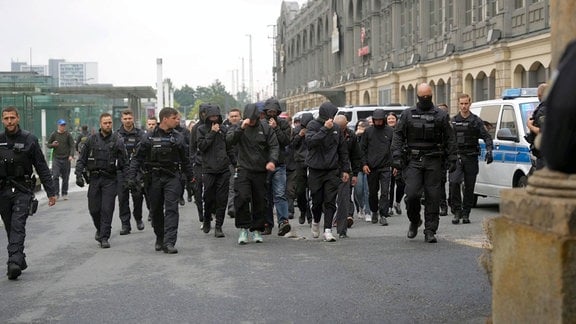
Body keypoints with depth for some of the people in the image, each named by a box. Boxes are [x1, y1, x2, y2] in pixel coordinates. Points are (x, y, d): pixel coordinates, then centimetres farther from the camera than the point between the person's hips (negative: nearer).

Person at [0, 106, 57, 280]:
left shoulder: (29, 140, -2)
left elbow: (42, 167, 2)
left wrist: (51, 192, 0)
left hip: (23, 190, -3)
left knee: (18, 227, -15)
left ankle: (14, 263, -22)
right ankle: (19, 261, 21)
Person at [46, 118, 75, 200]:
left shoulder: (68, 134, 1)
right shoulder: (54, 134, 3)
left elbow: (72, 146, -1)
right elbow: (48, 144, 9)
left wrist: (71, 155, -16)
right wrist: (52, 145, -13)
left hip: (66, 159, 0)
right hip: (56, 158, 0)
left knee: (65, 177, 6)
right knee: (55, 176, -10)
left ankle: (64, 194, 16)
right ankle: (56, 193, -4)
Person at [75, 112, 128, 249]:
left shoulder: (117, 140, 0)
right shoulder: (92, 139, 5)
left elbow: (124, 162, 0)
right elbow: (81, 159, 8)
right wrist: (79, 175, -3)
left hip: (110, 179, -2)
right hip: (94, 178, 2)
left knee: (107, 209, -6)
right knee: (94, 209, 5)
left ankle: (104, 237, 1)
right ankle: (99, 229, 32)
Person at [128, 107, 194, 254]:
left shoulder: (178, 137, 6)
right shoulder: (150, 137, -1)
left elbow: (185, 159, 16)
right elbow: (137, 158, 2)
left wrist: (190, 177, 19)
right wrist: (131, 176, -6)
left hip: (173, 177, 0)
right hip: (154, 177, 0)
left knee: (171, 208, -11)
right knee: (156, 209, 10)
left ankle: (169, 242, -14)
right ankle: (159, 238, 29)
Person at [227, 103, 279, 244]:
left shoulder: (266, 128, 3)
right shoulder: (238, 127, 2)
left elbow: (274, 146, 0)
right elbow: (229, 140, -14)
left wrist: (272, 160, -17)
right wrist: (241, 128, -25)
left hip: (261, 170, 2)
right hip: (244, 169, -1)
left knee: (260, 201, 6)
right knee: (242, 197, -17)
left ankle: (257, 230, 19)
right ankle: (243, 228, -5)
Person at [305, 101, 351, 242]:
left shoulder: (336, 128, 8)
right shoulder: (313, 125, -3)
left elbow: (343, 150, 13)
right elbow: (310, 141, -22)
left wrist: (345, 169, 10)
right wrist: (325, 129, -26)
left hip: (332, 170, 2)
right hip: (315, 169, -2)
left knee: (330, 201, -5)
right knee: (317, 200, 4)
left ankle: (327, 230, -3)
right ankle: (316, 221, 32)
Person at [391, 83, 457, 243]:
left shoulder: (441, 115, 9)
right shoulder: (408, 114, 9)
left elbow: (450, 139, 9)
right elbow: (398, 136, 6)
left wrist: (452, 159, 1)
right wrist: (397, 157, -5)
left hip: (433, 162, 0)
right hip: (413, 161, 0)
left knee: (433, 196, -1)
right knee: (412, 194, -10)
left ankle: (430, 231, 6)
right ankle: (414, 221, 17)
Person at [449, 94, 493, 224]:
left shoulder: (476, 121, 7)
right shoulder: (453, 121, 11)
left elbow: (487, 137, 4)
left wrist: (489, 151, -11)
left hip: (471, 157, 0)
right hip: (457, 156, 0)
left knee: (469, 186, 2)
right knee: (454, 182, -19)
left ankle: (466, 214, 11)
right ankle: (456, 211, -11)